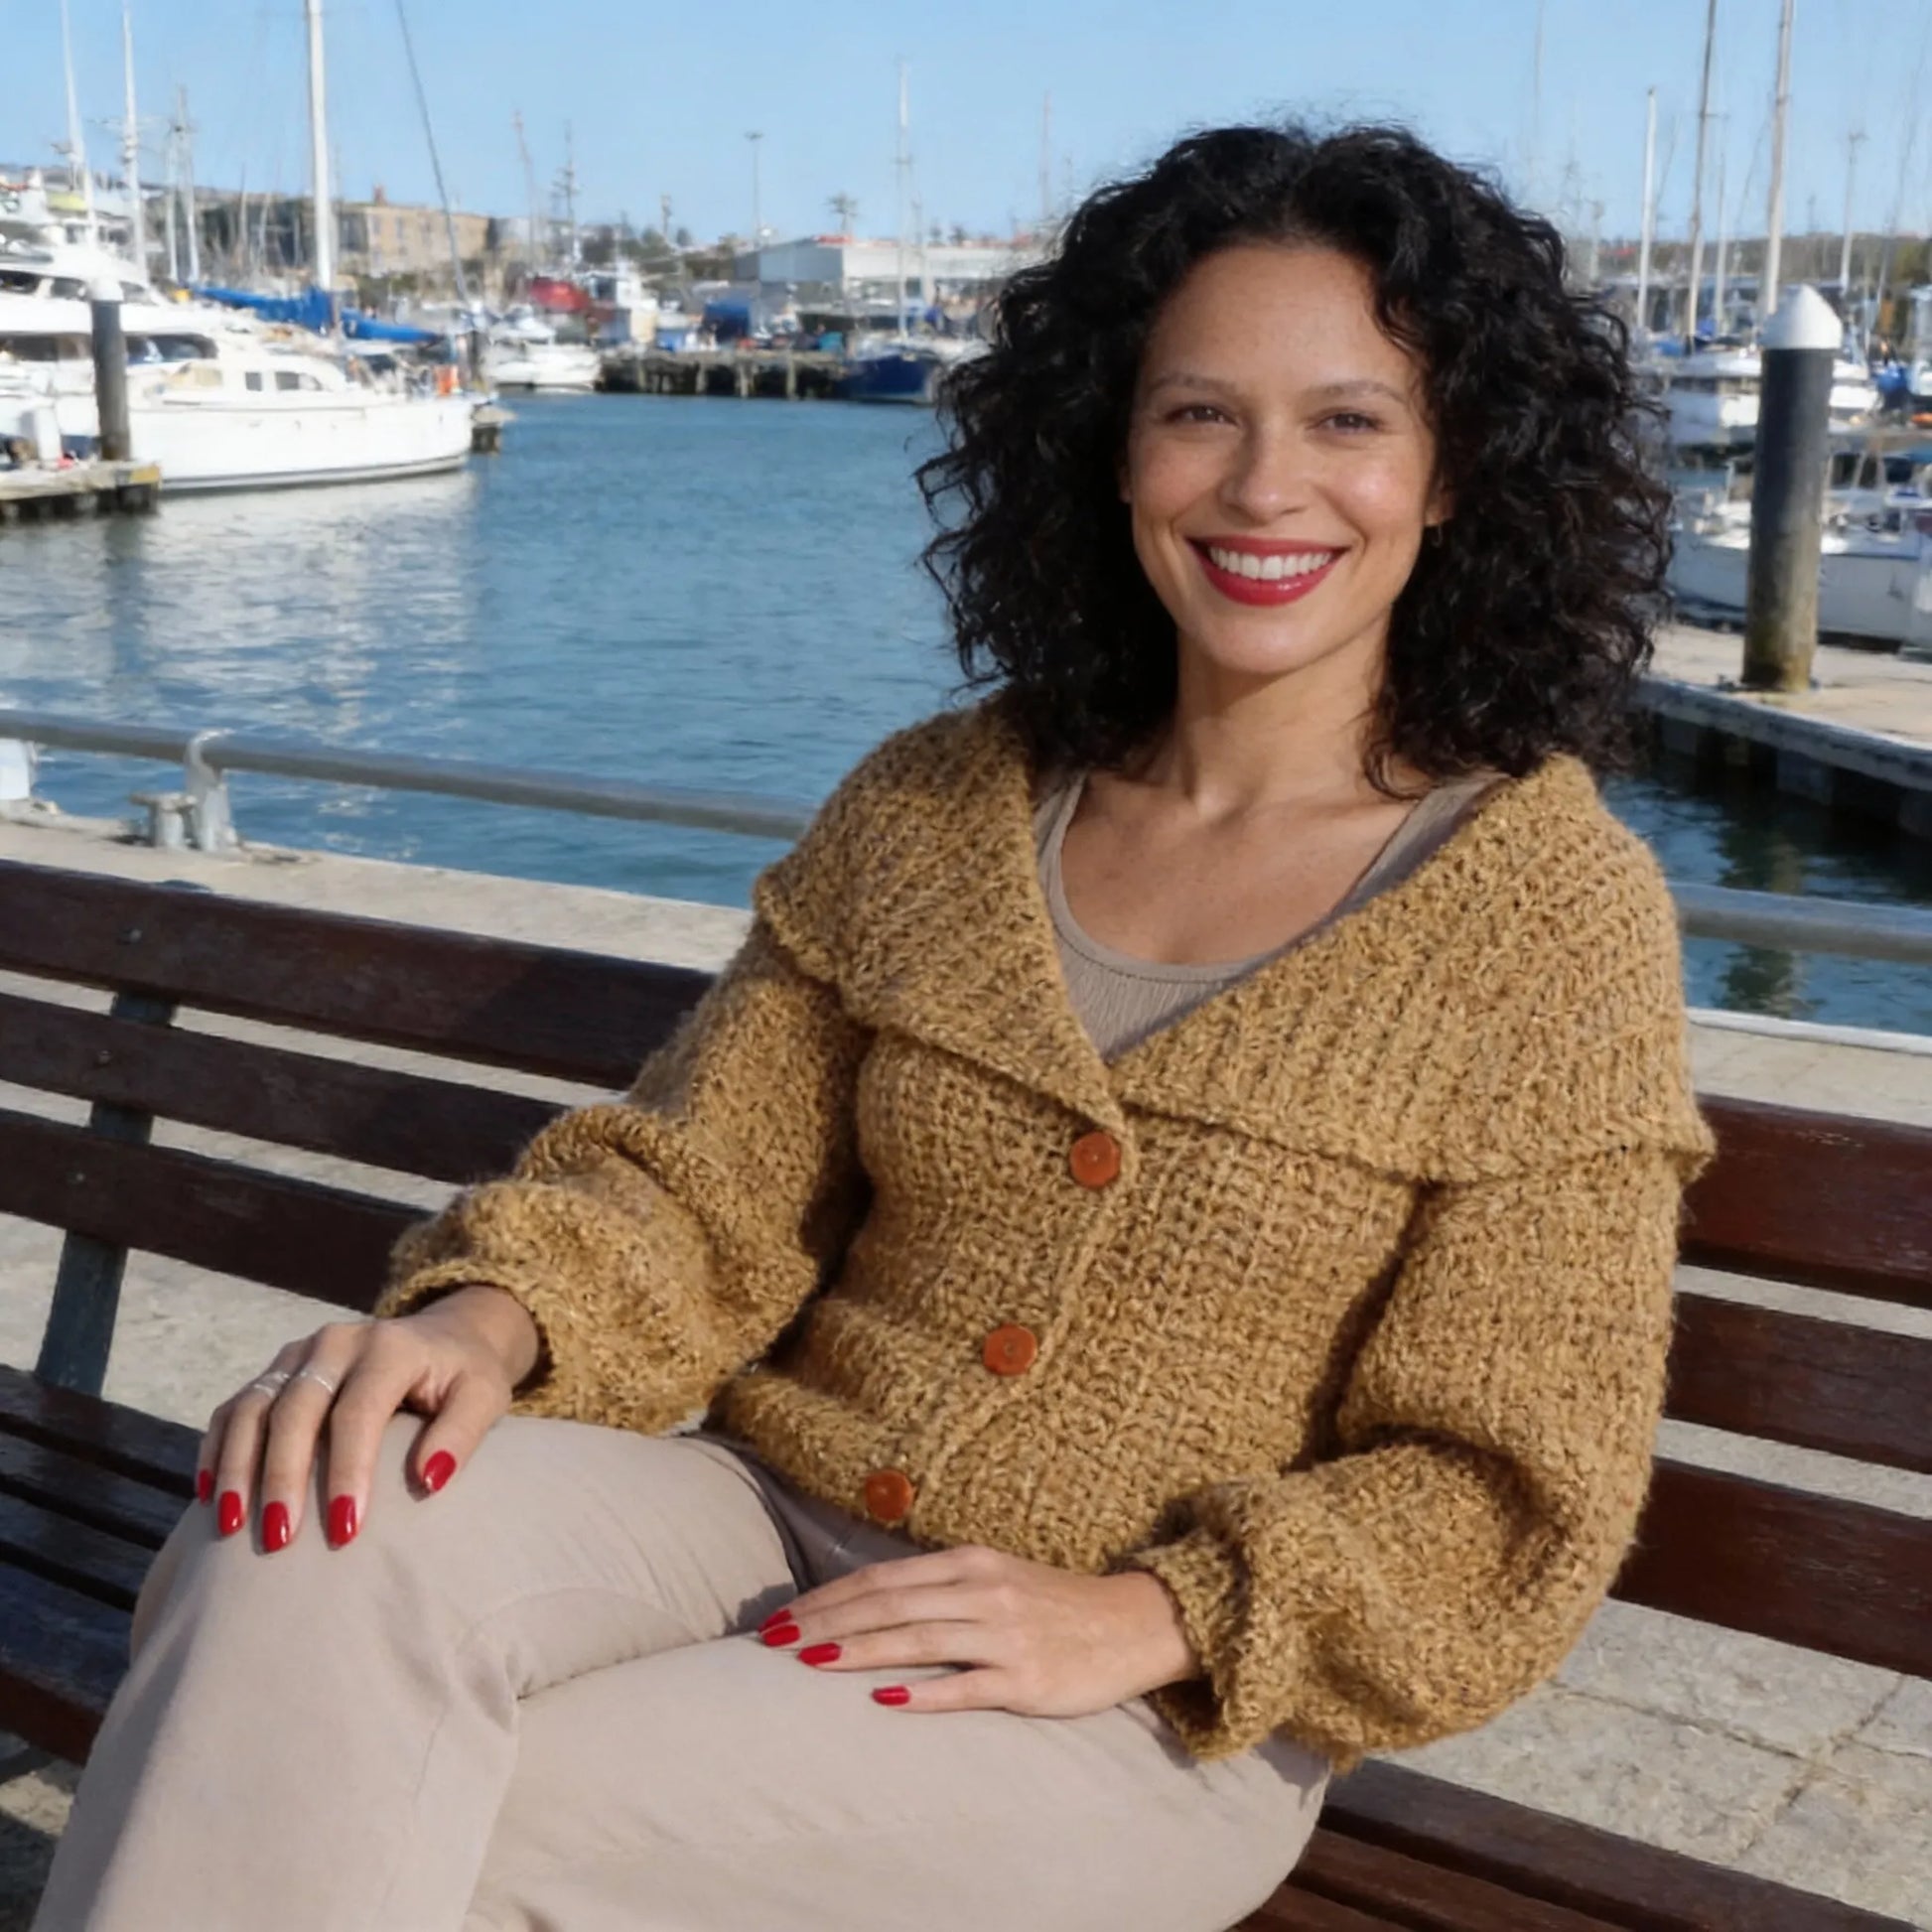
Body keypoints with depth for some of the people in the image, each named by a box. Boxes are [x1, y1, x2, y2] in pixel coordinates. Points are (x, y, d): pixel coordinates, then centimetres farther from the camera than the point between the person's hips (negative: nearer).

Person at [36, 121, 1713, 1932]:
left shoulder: (1552, 907, -5)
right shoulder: (937, 806, 5)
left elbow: (1507, 1496, -5)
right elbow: (703, 1191, 3)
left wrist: (1142, 1618, -18)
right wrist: (493, 1311, -18)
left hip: (1147, 1707, -3)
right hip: (767, 1503, 4)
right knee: (316, 1538, -27)